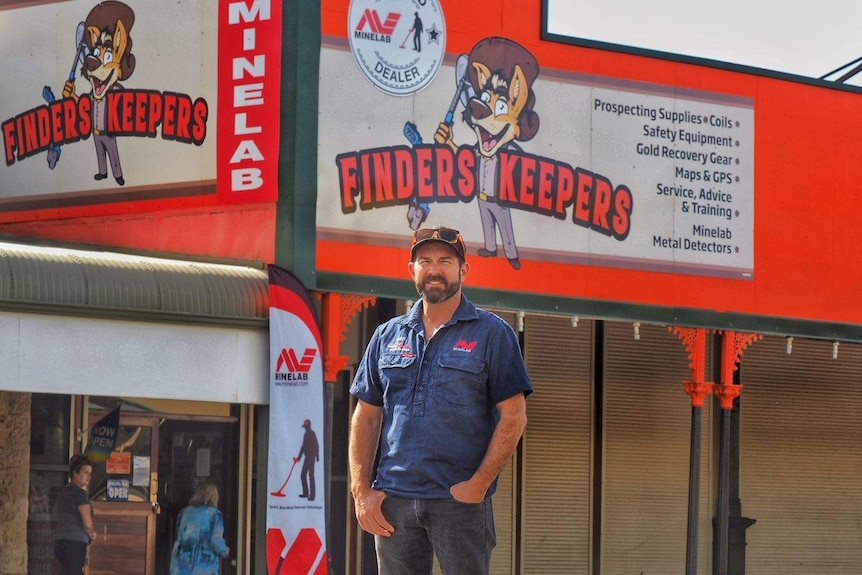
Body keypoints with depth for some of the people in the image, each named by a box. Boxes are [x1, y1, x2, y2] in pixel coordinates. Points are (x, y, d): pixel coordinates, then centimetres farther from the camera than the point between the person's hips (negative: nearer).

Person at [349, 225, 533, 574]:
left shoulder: (491, 334, 3)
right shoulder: (387, 336, 15)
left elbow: (513, 418, -3)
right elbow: (366, 418, 14)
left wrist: (479, 484, -12)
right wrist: (361, 491, 3)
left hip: (461, 498, -4)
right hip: (393, 500, 4)